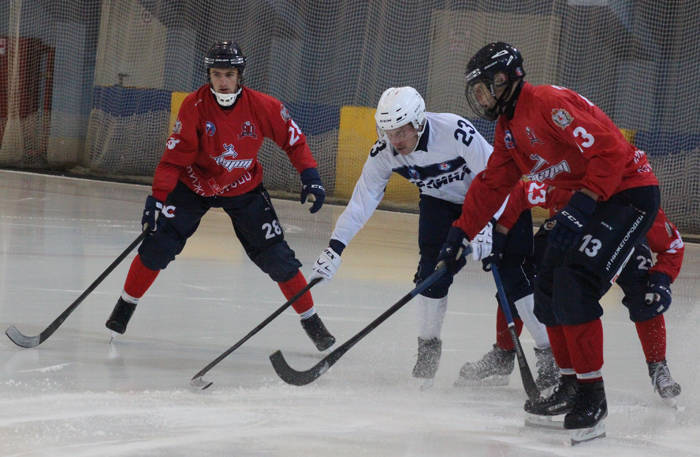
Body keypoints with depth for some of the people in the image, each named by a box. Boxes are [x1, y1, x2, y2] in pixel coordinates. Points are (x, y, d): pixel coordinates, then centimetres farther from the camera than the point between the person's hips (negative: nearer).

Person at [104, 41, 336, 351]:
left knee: (276, 256, -5)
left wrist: (310, 176, -16)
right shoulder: (195, 105, -21)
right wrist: (158, 196, -28)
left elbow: (292, 139, -6)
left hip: (243, 190, 0)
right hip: (194, 184, 0)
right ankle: (125, 306, 10)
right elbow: (174, 156, -20)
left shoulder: (262, 107, -20)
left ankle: (311, 320, 10)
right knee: (158, 245, -11)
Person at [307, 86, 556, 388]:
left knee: (515, 276, -12)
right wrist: (335, 247, -18)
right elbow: (362, 200, -13)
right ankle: (428, 350, 4)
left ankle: (551, 352, -3)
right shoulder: (384, 152, -20)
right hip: (440, 201, 4)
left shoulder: (455, 132, -36)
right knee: (433, 270, -13)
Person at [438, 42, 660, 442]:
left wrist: (583, 204, -34)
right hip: (589, 201, 11)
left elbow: (610, 151, -29)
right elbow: (492, 184, 21)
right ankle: (570, 384, 22)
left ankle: (592, 395, -18)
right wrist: (461, 234, 17)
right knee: (548, 289, 11)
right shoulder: (509, 127, 12)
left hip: (630, 193, -11)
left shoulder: (550, 104, -21)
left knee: (575, 286, -21)